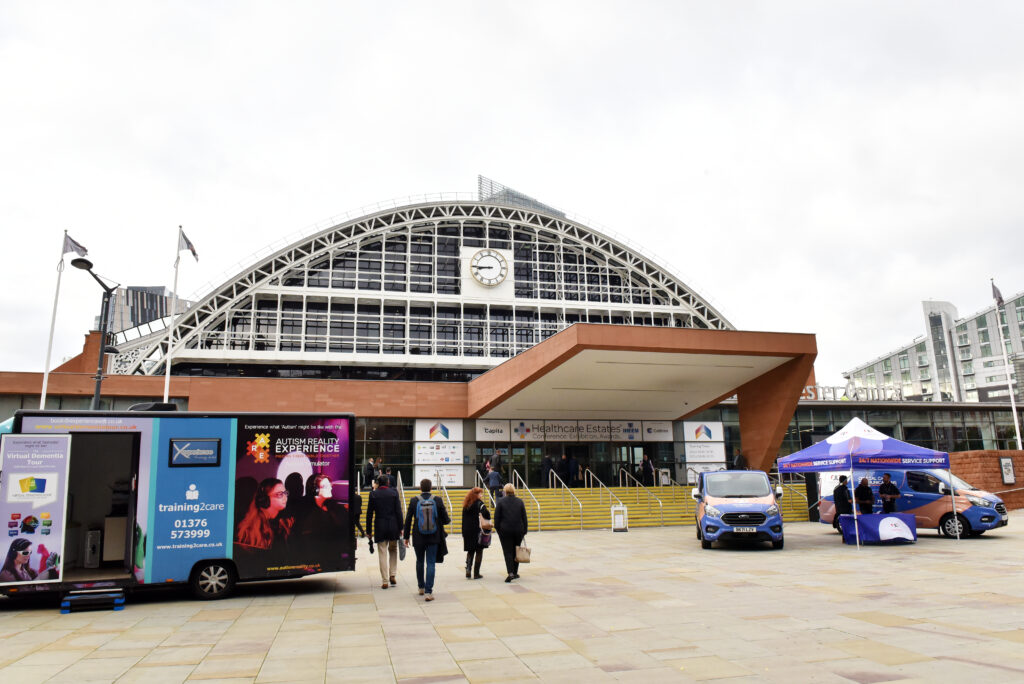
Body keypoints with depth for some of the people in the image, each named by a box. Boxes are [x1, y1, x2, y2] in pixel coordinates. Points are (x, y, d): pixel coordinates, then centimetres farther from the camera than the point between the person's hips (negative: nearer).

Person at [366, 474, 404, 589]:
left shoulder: (373, 494, 0)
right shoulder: (394, 493, -1)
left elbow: (369, 514, 1)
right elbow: (398, 511, -3)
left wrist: (369, 531, 7)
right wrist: (400, 528, 2)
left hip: (380, 527, 0)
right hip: (393, 527, 1)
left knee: (382, 553, 4)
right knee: (393, 550, 20)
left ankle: (384, 581, 5)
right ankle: (392, 575, 12)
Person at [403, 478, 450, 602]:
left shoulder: (414, 501, -6)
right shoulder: (437, 500, -7)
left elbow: (408, 520, -3)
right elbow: (445, 520, -4)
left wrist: (406, 537, 7)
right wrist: (449, 520, 20)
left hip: (418, 538, 1)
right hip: (433, 538, -1)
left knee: (420, 562, 20)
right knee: (430, 563, 3)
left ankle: (421, 587, 33)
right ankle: (428, 592, -4)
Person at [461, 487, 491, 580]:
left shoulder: (466, 505, 11)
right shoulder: (479, 503, -8)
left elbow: (464, 519, 11)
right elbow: (486, 514, -24)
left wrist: (464, 532, 14)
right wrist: (488, 521, -6)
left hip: (467, 531, 5)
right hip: (478, 530, -5)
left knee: (470, 551, 16)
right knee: (479, 551, 4)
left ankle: (468, 569, -3)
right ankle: (476, 573, 4)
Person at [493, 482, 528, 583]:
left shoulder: (500, 501, -4)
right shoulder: (520, 501, 4)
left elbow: (496, 517, -4)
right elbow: (524, 517, 5)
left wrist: (497, 528, 6)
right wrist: (525, 530, 10)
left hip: (505, 530, -3)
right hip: (518, 531, 3)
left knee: (507, 552, -2)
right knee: (516, 551, 15)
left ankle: (510, 573, -17)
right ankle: (515, 572, 20)